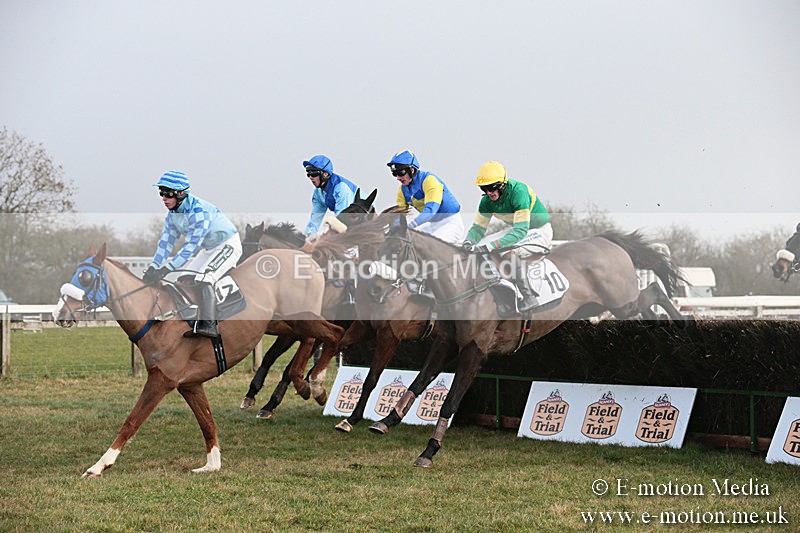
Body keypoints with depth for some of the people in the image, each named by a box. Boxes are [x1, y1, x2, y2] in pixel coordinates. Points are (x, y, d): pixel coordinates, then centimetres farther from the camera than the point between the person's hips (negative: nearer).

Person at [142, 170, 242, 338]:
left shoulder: (199, 210, -31)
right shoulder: (173, 213, -2)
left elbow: (190, 246, -34)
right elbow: (166, 241, -2)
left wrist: (166, 269, -37)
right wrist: (153, 268, -15)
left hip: (228, 245, -10)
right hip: (209, 249, 10)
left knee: (203, 279, -27)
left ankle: (208, 325, -31)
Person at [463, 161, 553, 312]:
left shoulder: (518, 192, -32)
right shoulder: (487, 200, -10)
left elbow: (521, 230, -39)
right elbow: (478, 227, -2)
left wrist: (492, 245, -47)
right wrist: (468, 242, -26)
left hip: (539, 230, -8)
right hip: (516, 229, 8)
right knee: (480, 247, -8)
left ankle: (529, 298, -23)